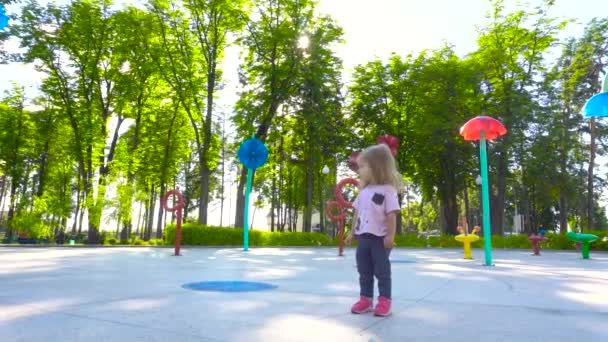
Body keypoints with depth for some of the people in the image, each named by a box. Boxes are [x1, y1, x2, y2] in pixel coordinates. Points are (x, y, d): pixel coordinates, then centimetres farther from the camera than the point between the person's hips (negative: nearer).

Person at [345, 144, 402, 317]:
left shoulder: (387, 190, -11)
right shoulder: (363, 191, 10)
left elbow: (391, 215, -14)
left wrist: (390, 236, -16)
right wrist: (352, 232, 16)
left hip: (380, 238, -7)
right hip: (363, 237, 7)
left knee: (382, 271, 2)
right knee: (364, 271, 11)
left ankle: (384, 301, 12)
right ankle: (366, 299, 20)